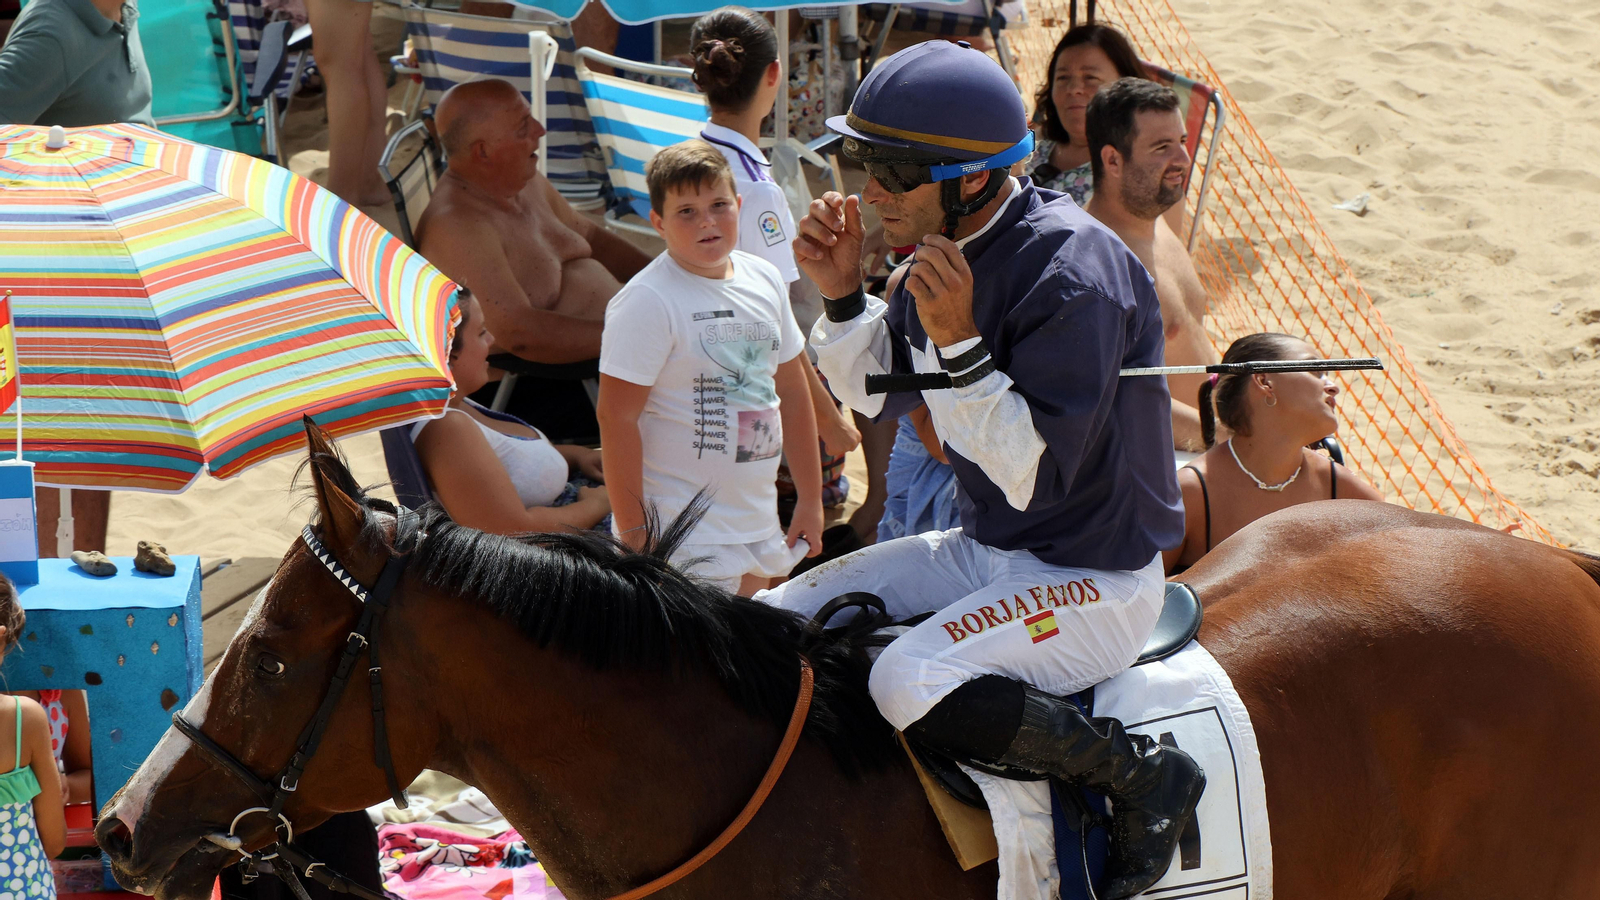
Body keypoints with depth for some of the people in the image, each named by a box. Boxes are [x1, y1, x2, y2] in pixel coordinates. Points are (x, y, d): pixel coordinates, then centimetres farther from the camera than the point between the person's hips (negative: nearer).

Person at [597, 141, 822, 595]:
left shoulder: (764, 280, 8)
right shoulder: (647, 302, -14)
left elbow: (792, 392, 17)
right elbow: (616, 417, -16)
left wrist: (810, 497, 18)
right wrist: (633, 532, -18)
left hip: (758, 523, 7)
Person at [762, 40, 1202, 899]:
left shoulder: (1073, 271, -25)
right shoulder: (951, 243, 1)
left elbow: (1040, 475, -26)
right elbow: (878, 393, 14)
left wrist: (957, 343, -32)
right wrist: (842, 295, -4)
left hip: (1095, 577, -9)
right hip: (985, 550, 9)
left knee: (912, 684, -31)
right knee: (777, 625, 3)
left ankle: (1141, 772, -14)